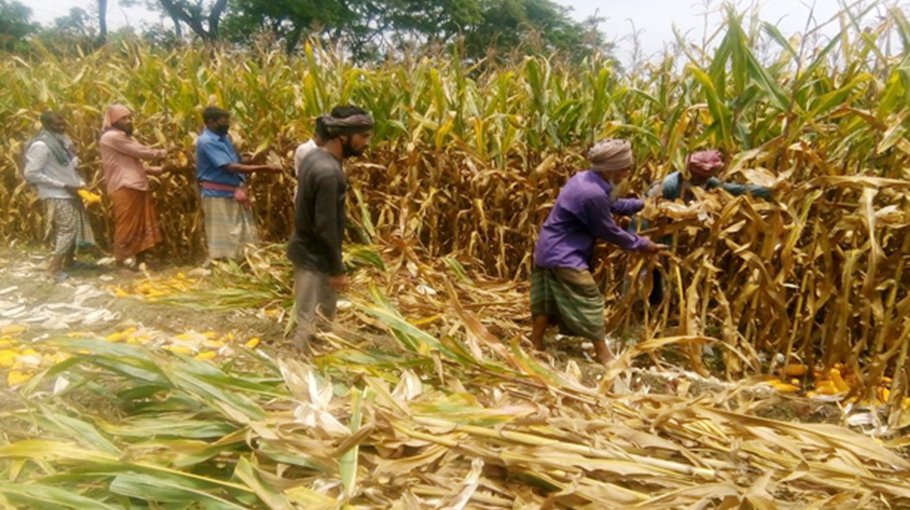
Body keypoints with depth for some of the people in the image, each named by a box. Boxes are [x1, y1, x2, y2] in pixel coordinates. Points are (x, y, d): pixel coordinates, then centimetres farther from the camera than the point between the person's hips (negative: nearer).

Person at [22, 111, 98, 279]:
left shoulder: (62, 140, 9)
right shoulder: (40, 146, -18)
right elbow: (31, 174, -20)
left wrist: (80, 182, 2)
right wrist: (63, 185, -20)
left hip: (70, 193, 8)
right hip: (56, 196, -8)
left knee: (77, 227, 13)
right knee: (67, 229, -8)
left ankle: (69, 261, 27)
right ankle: (54, 267, 1)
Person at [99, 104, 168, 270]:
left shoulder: (126, 137, 25)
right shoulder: (111, 137, -9)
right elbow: (142, 152, -12)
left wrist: (160, 169, 12)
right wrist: (165, 152, 0)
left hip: (137, 186, 10)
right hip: (124, 188, -10)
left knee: (141, 224, 12)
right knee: (127, 225, -4)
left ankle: (136, 258, 20)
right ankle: (124, 258, 6)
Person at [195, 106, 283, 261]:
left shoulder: (224, 137, 10)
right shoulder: (206, 141, -17)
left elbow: (238, 163, 14)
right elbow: (231, 167, -23)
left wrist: (241, 186, -4)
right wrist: (265, 168, -24)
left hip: (234, 194, 8)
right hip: (217, 196, -8)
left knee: (245, 236, 13)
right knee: (221, 240, 1)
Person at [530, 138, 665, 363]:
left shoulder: (584, 178, 3)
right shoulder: (592, 194, -27)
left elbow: (613, 205, 17)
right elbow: (610, 232, -14)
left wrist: (643, 203, 13)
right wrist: (642, 244, -2)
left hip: (550, 250, 10)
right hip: (564, 255, -10)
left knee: (550, 300, 19)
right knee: (590, 301, 1)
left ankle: (535, 344, 30)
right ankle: (604, 354, 12)